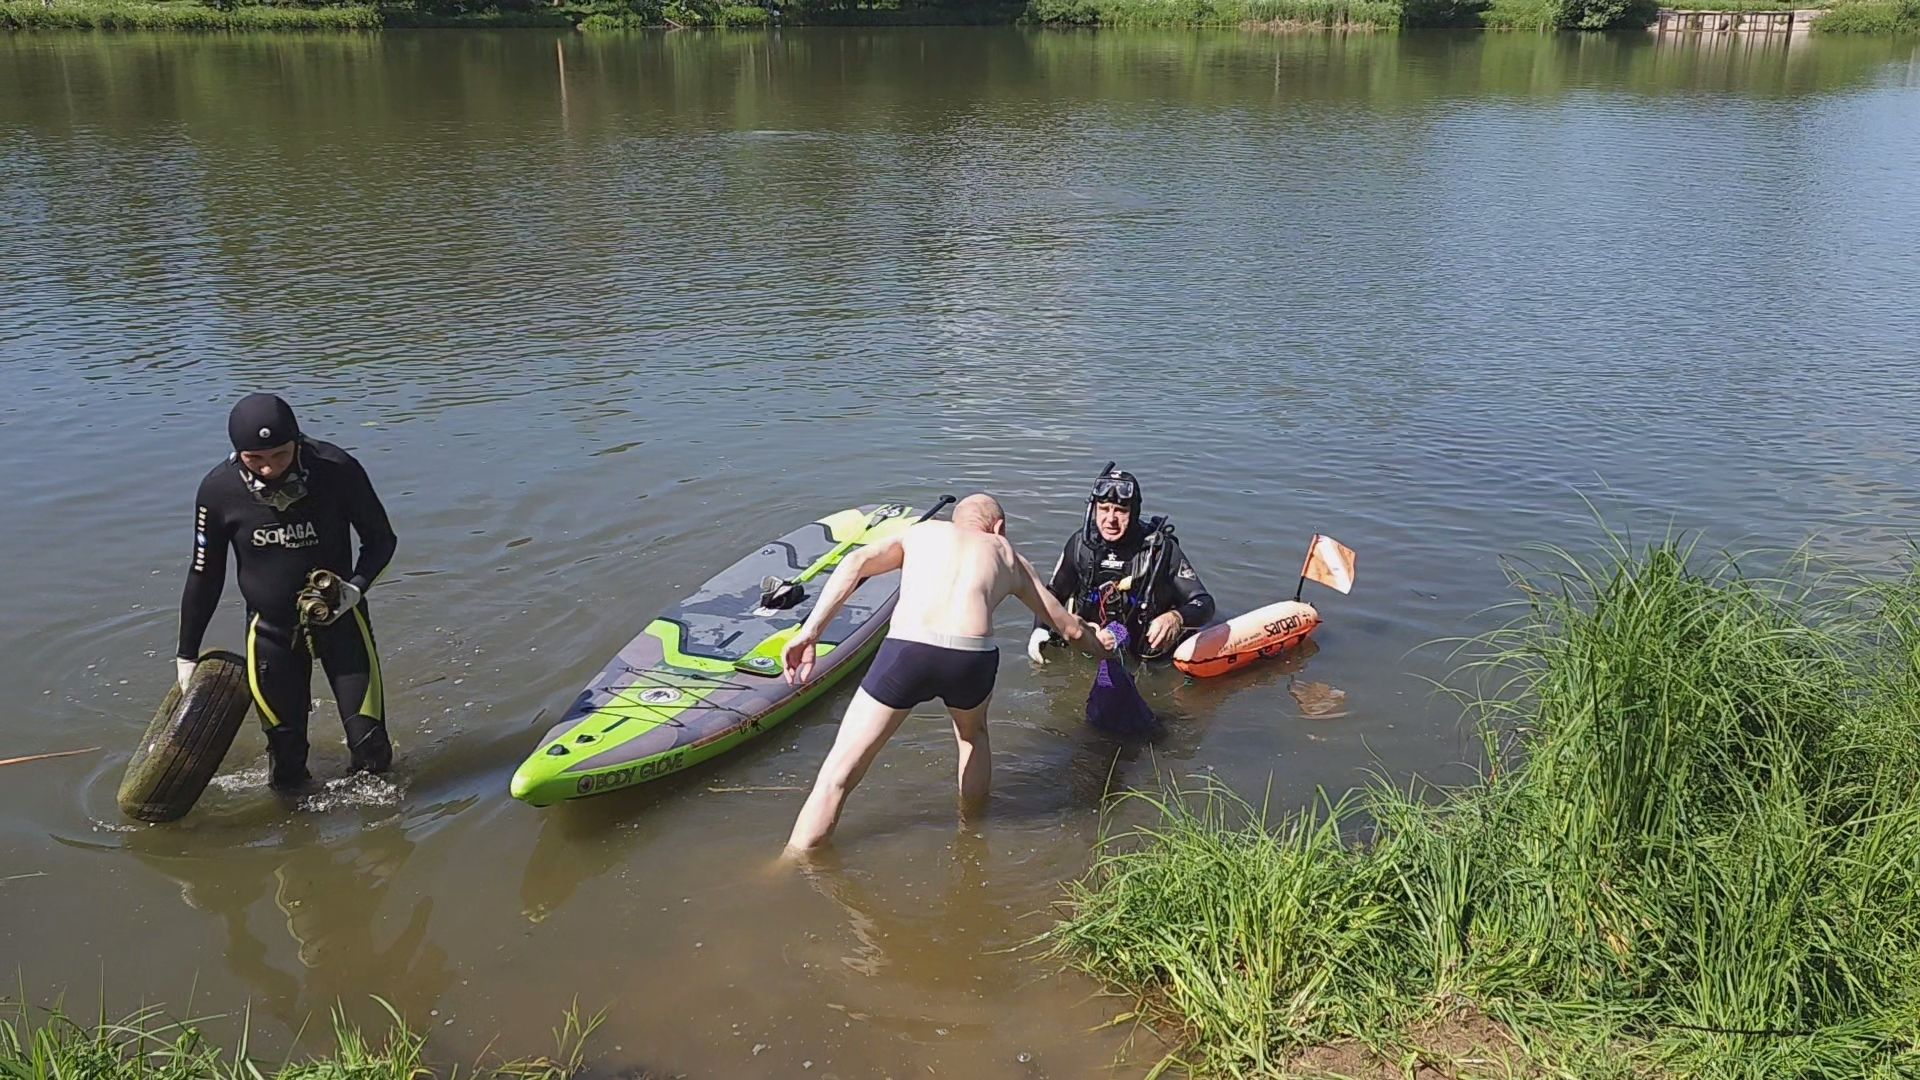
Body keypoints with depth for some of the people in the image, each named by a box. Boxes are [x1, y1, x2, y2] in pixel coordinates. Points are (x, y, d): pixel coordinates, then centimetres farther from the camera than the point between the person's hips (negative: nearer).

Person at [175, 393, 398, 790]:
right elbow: (205, 574, 0)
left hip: (338, 617, -1)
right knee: (286, 758, 4)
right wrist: (186, 655, 6)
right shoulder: (218, 489, -15)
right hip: (270, 630, 1)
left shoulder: (337, 470, -21)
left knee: (371, 748, -2)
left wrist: (356, 586, -23)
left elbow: (381, 539, -4)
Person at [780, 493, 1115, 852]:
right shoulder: (1009, 557, 31)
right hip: (973, 658, 2)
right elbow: (1070, 628, 40)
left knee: (837, 776, 9)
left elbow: (857, 563, 10)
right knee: (973, 734, 37)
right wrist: (1098, 645, 62)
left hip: (907, 651, -1)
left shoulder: (922, 532, 30)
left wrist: (810, 631, 3)